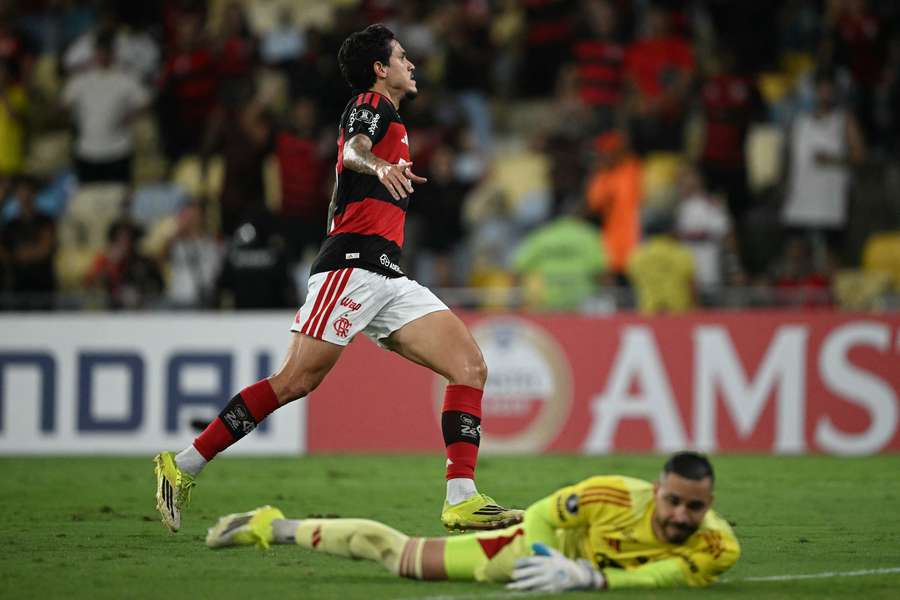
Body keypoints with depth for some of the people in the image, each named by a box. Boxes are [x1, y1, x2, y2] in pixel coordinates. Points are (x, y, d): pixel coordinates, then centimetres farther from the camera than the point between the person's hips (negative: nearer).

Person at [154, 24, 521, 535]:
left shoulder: (391, 121, 28)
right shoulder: (370, 105, 0)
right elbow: (353, 149, -23)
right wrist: (379, 166, -44)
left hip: (388, 279, 9)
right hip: (352, 266, -9)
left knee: (471, 366, -6)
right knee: (296, 382, -14)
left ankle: (462, 500, -15)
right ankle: (184, 466, -4)